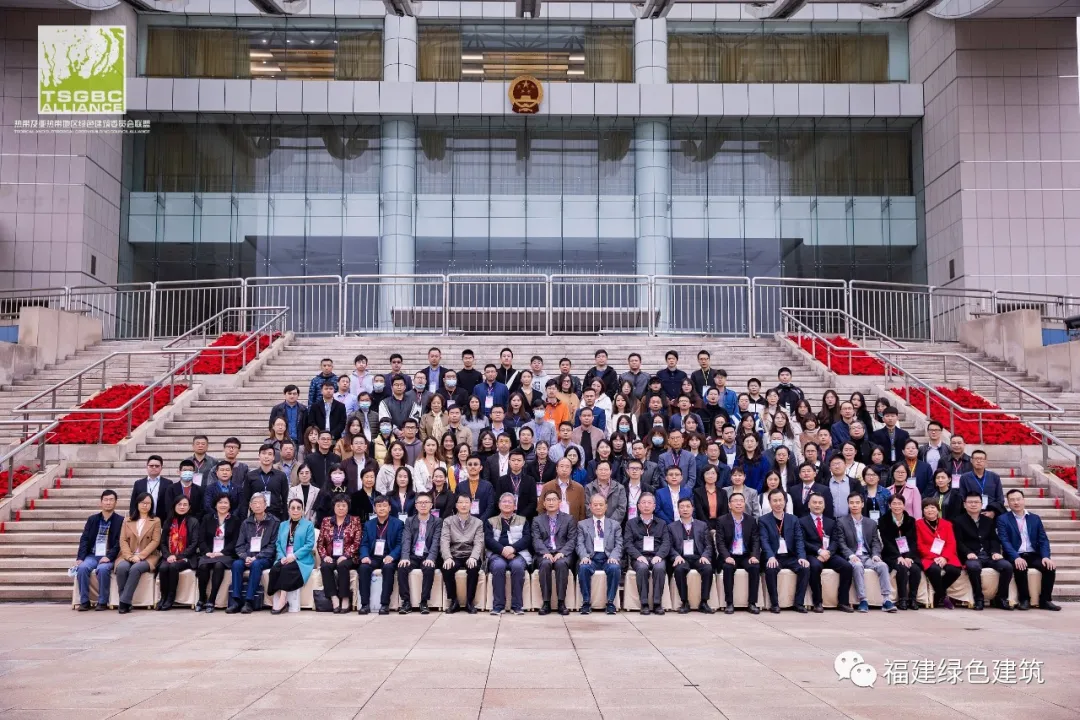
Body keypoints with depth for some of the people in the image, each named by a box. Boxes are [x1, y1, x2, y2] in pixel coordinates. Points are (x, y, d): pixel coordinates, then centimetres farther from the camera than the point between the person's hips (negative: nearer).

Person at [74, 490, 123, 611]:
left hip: (108, 557, -3)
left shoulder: (120, 521, 2)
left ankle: (102, 602, -20)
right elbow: (84, 539, 5)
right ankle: (84, 601, -17)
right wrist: (80, 558, -10)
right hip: (92, 555, 3)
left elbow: (119, 542, -6)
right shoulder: (92, 519, 13)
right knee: (82, 568, -28)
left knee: (102, 569, -34)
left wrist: (109, 557, -20)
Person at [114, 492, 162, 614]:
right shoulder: (127, 520, 16)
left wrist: (140, 556, -14)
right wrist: (130, 556, -12)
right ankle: (124, 600, -24)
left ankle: (124, 602, -31)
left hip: (147, 557, -2)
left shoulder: (156, 521, 10)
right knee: (121, 568, -32)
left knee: (135, 569, -34)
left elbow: (155, 541, -1)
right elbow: (123, 540, 6)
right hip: (128, 556, 2)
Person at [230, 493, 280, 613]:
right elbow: (240, 545, 10)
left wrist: (257, 557, -14)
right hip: (248, 557, 3)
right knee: (236, 564, -28)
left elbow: (273, 545, -3)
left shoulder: (273, 522, 2)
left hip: (265, 558, -3)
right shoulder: (246, 523, 13)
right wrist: (245, 557, -11)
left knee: (256, 564, -35)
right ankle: (236, 600, -28)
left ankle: (249, 601, -33)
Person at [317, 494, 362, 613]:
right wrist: (324, 556, -8)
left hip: (348, 558, -2)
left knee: (342, 565, -34)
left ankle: (345, 598, -27)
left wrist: (345, 556, -15)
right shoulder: (326, 521, 13)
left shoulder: (355, 521, 6)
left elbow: (357, 542, -3)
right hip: (330, 557, 2)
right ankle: (334, 598, -29)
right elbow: (320, 542, 9)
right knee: (325, 566, -30)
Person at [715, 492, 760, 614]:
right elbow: (720, 542, -6)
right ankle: (729, 603, -24)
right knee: (728, 567, -33)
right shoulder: (722, 521, 1)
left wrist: (754, 556, -15)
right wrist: (727, 557, -24)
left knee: (755, 567, -28)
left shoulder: (751, 520, 9)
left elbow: (756, 541, 3)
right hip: (729, 556, -2)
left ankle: (752, 603, -20)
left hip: (746, 556, 2)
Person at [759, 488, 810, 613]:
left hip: (791, 557, 3)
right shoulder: (763, 520, 4)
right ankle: (774, 603, -20)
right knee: (771, 569, -33)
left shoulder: (793, 519, 14)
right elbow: (764, 541, -9)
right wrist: (771, 557, -28)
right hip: (774, 558, -3)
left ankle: (799, 602, -13)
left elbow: (799, 540, 4)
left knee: (805, 568, -24)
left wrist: (802, 557, -15)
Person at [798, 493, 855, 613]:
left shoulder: (831, 522, 22)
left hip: (828, 554, 4)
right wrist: (819, 551, -17)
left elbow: (834, 541, 9)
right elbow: (803, 542, -4)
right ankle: (817, 602, -26)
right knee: (815, 566, -37)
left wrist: (827, 551, -13)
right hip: (812, 555, -4)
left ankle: (842, 602, -15)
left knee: (847, 566, -23)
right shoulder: (802, 521, 8)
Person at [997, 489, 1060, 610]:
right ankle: (1024, 599, -17)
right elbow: (1005, 541, -8)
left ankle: (1045, 600, -10)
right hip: (1015, 557, -3)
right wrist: (1016, 557, -25)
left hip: (1033, 555, 3)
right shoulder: (1003, 519, 4)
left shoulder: (1035, 518, 15)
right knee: (1020, 567, -35)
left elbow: (1043, 540, 7)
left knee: (1050, 567, -25)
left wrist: (1046, 557, -12)